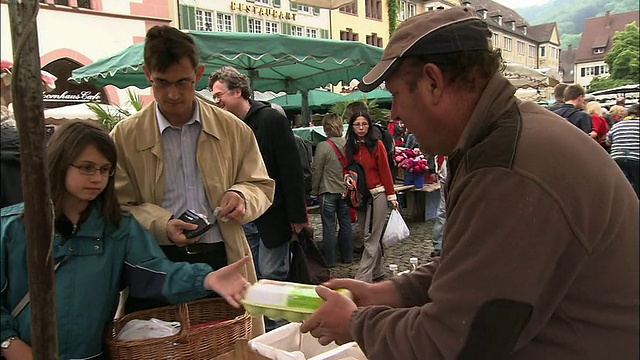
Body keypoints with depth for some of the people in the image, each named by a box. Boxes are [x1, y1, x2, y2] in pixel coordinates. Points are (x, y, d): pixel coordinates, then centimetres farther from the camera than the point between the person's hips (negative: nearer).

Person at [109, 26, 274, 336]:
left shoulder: (233, 129, 6)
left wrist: (242, 197, -11)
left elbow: (262, 186, 12)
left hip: (222, 259, 1)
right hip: (156, 264, -1)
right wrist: (162, 225, -17)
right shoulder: (125, 136, 2)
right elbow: (118, 205, 1)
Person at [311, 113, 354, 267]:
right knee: (346, 224, 14)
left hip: (328, 191, -5)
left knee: (329, 226, 2)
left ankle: (329, 260, 9)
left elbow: (317, 171, -10)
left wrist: (314, 190, 2)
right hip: (345, 190, 5)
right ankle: (347, 256, 24)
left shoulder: (323, 146, -16)